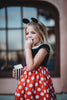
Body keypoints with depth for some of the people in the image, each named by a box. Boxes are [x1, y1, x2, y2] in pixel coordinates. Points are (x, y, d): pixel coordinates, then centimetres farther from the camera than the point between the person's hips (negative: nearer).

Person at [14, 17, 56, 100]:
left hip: (38, 78, -7)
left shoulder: (44, 47, -12)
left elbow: (31, 67, -22)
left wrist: (27, 48, -16)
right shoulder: (31, 48, 12)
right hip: (28, 78, 7)